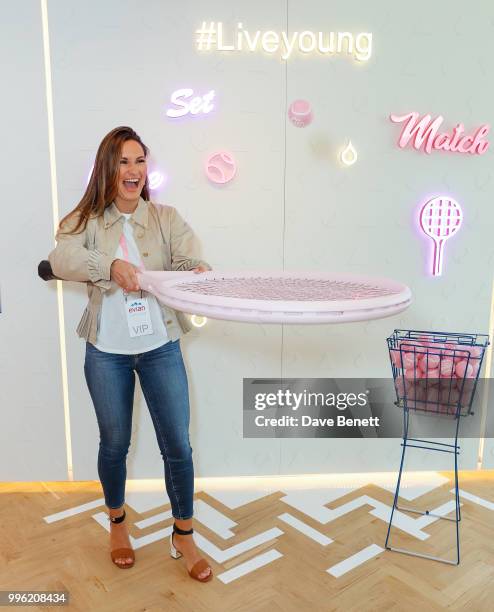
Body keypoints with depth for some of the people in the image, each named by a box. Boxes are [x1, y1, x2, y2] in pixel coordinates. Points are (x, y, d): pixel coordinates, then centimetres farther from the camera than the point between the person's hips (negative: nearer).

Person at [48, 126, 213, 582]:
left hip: (161, 346, 0)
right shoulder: (87, 221, -2)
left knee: (177, 444, 4)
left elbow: (190, 259, -15)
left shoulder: (166, 218, 1)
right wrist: (111, 264, -39)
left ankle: (183, 536, 26)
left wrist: (199, 269, -40)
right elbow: (61, 260, -21)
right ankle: (117, 522, 42)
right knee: (115, 442, 16)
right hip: (107, 351, 0)